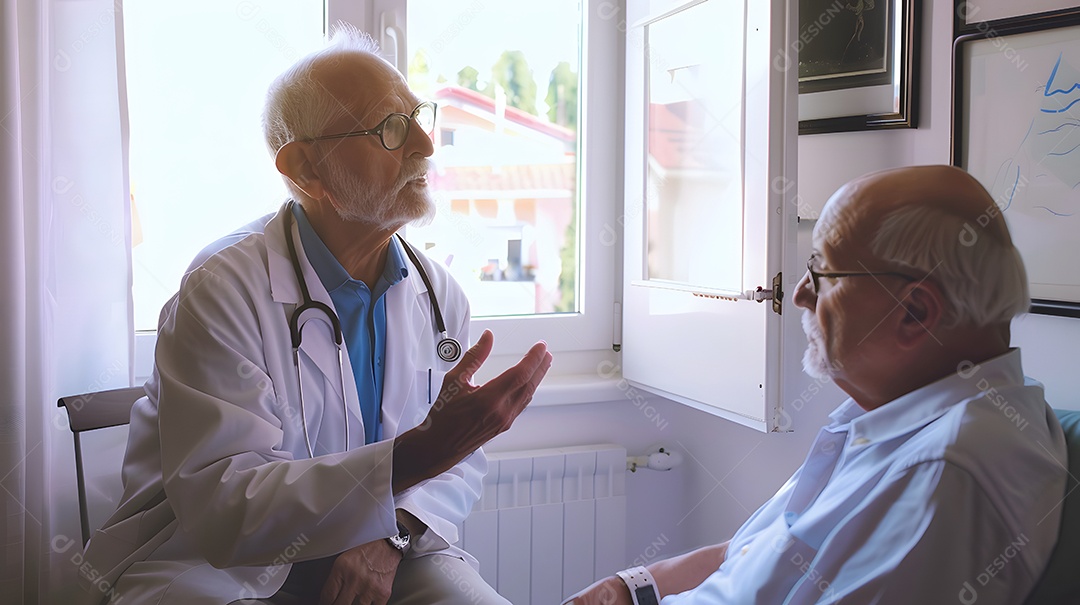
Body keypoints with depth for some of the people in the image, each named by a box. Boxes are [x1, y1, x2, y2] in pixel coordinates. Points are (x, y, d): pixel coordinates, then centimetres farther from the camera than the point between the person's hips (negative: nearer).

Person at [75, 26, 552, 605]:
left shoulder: (438, 293, 0)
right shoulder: (224, 290, -17)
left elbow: (460, 461, 4)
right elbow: (218, 507, -25)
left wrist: (388, 535, -18)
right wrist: (417, 453, -36)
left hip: (381, 556, 4)